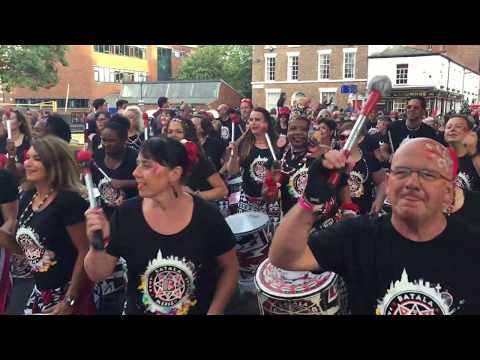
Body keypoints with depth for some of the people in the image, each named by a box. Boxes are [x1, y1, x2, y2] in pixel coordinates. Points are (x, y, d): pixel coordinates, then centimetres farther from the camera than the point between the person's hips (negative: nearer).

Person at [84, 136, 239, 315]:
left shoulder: (207, 217, -17)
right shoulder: (126, 214, -14)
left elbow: (230, 268, -3)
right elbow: (97, 274, -6)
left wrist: (214, 311, -11)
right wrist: (97, 245, -24)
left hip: (200, 311, -1)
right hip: (137, 310, 2)